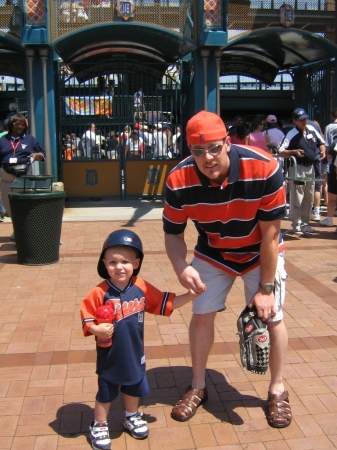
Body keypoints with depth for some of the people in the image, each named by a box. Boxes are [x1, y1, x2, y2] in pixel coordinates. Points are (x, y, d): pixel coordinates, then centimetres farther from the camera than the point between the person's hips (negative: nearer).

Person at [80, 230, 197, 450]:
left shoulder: (142, 288, -11)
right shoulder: (100, 293, -23)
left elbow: (166, 303, -1)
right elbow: (86, 317, -14)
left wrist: (190, 295, -8)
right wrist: (96, 329, -33)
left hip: (135, 355, 4)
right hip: (110, 357, -4)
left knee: (134, 389, 26)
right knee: (106, 393, 16)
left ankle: (132, 417, 52)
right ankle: (99, 426, 39)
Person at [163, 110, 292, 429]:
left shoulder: (264, 169, -34)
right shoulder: (179, 180, -27)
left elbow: (270, 233, -25)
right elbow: (173, 233, -13)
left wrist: (266, 287, -19)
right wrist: (181, 267, -34)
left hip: (260, 253, -1)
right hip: (213, 253, 2)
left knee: (271, 316, -3)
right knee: (201, 314, 1)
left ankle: (277, 389, 21)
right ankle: (198, 387, 23)